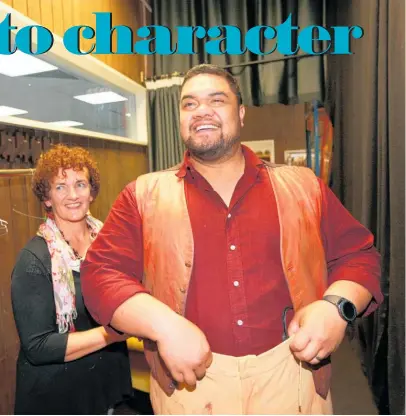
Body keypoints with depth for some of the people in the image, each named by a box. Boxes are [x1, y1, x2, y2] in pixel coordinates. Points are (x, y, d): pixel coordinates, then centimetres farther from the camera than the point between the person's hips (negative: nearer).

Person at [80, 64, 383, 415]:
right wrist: (163, 325, -19)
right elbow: (101, 273, -4)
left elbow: (358, 254, 7)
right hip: (190, 382, 0)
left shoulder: (303, 187, 3)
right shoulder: (144, 194, -1)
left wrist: (338, 306, -13)